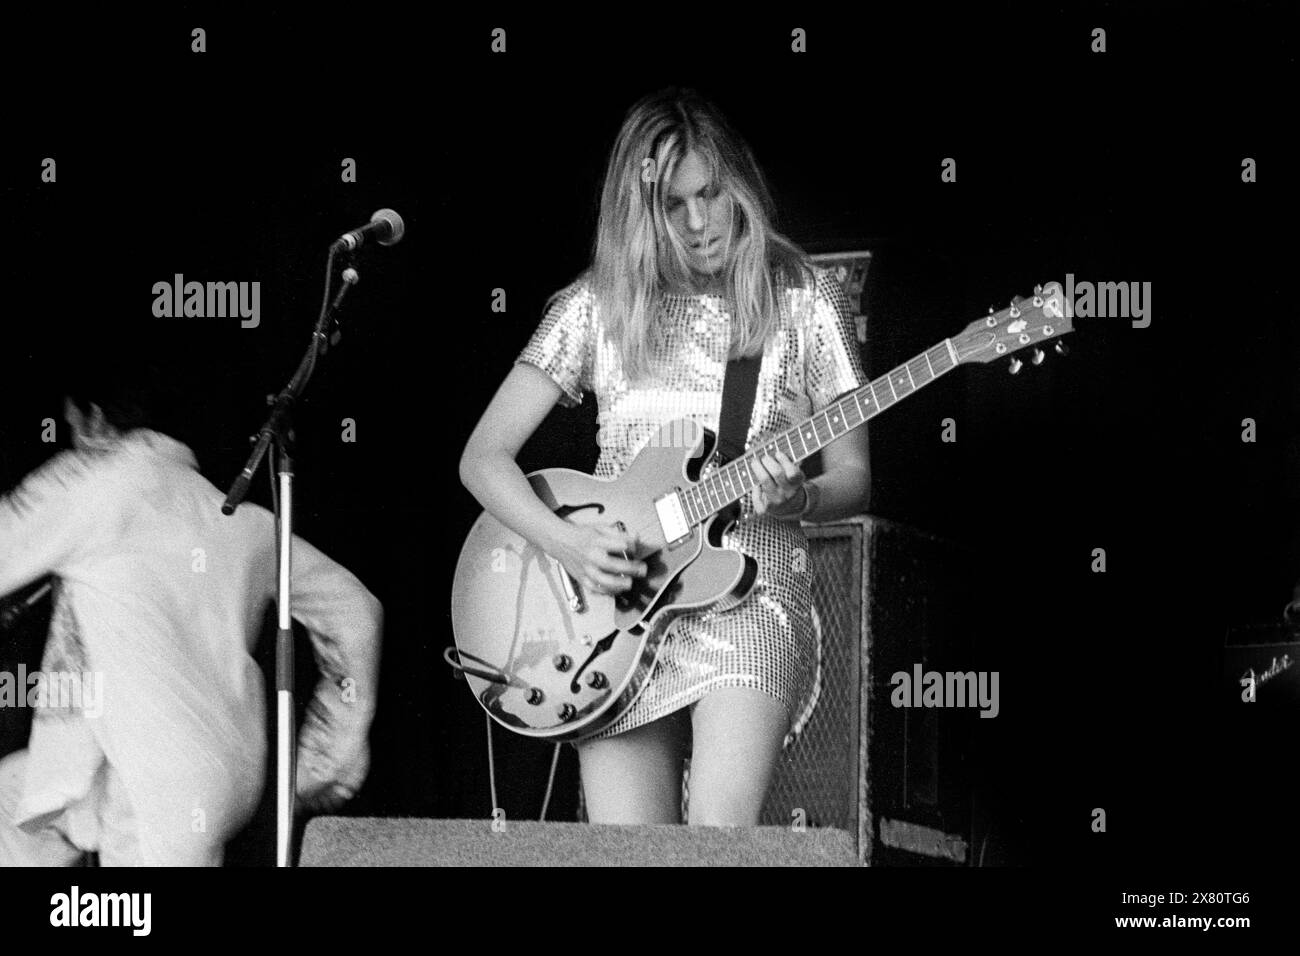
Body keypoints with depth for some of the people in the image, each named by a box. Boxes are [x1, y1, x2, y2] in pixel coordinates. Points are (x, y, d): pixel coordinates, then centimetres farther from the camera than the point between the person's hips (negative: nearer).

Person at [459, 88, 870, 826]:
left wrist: (794, 500, -14)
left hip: (748, 599, -2)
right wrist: (567, 544, -11)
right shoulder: (600, 306, 6)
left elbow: (854, 479, 8)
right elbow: (484, 456, 5)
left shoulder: (804, 302, 4)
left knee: (720, 840, -23)